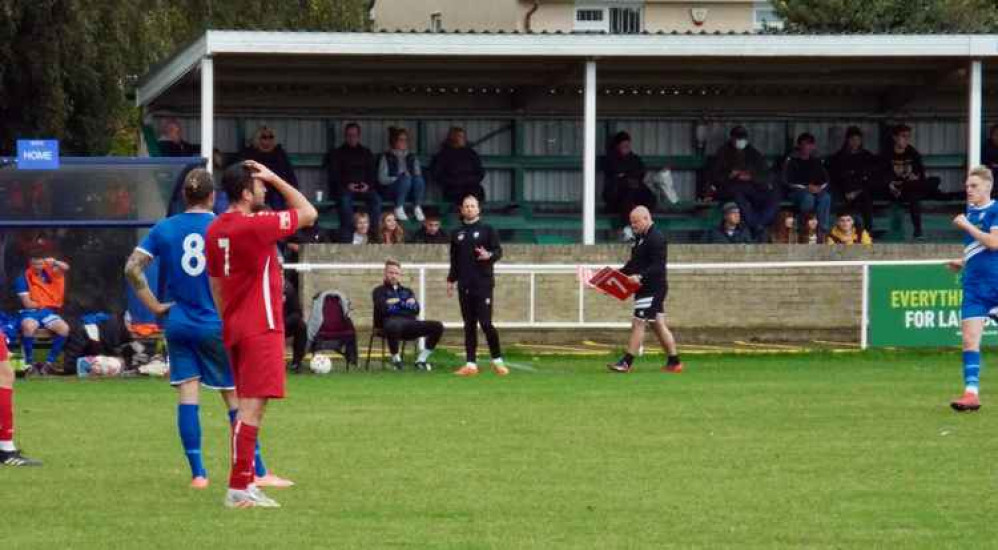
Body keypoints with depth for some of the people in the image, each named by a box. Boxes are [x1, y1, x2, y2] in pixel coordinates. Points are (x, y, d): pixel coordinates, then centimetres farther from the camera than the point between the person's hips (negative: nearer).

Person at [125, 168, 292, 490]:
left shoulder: (164, 229, 1)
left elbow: (132, 268, -4)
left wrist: (155, 306, 0)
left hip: (177, 323, 2)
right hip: (216, 325, -2)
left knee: (187, 395, 3)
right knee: (236, 397, 4)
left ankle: (197, 473, 0)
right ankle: (258, 472, 5)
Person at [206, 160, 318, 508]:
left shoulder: (215, 230, 10)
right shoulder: (256, 225, -16)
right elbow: (308, 213, -6)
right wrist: (275, 178, -2)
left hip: (234, 327, 9)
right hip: (260, 328, -9)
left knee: (247, 407, 15)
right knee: (252, 407, -9)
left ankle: (246, 484, 18)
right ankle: (239, 489, -11)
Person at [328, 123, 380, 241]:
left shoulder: (366, 153, 21)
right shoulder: (337, 153, 13)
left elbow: (372, 173, 15)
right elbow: (333, 175, 3)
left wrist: (368, 185, -7)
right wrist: (346, 185, -13)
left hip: (364, 188, 2)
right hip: (343, 189, -2)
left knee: (376, 198, -29)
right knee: (345, 199, -36)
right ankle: (346, 234, -42)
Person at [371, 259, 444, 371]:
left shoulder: (407, 291, 30)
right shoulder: (379, 291, 17)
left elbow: (416, 309, 13)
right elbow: (383, 309, -3)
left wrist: (397, 302, 1)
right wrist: (405, 304, 3)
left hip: (409, 322, 5)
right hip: (390, 321, -5)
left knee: (437, 326, -15)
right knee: (394, 326, -45)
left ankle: (421, 360, -6)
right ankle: (395, 359, -21)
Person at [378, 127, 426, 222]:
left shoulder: (412, 158, 19)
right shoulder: (386, 157, 7)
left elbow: (418, 174, 11)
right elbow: (382, 178, -2)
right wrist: (397, 178, -14)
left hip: (410, 191, 3)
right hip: (392, 189, -3)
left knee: (418, 179, -30)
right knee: (406, 179, -36)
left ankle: (417, 208, -28)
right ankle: (399, 209, -32)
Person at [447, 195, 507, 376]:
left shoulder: (487, 230, 3)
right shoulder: (457, 233, 15)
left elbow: (498, 251, -2)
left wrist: (489, 255, -23)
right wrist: (451, 280, 14)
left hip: (483, 284, -4)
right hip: (464, 285, 4)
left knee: (486, 323, -10)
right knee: (469, 325, 5)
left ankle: (497, 361, 2)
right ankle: (470, 363, 6)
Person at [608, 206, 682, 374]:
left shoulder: (656, 239, -15)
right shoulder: (641, 238, 17)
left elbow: (658, 267, -23)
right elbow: (633, 264, 25)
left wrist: (640, 277, -32)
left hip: (653, 289, -10)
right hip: (647, 289, 10)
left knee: (638, 323, -9)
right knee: (658, 325, 10)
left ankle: (627, 362, -8)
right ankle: (674, 362, 13)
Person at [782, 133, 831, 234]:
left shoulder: (816, 161, 13)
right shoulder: (791, 160, 0)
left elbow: (825, 179, 13)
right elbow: (788, 181, -6)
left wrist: (820, 187, -11)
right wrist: (806, 188, -15)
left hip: (816, 190, 4)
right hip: (796, 191, -4)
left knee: (826, 197, -30)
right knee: (808, 197, -38)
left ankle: (823, 229, -34)